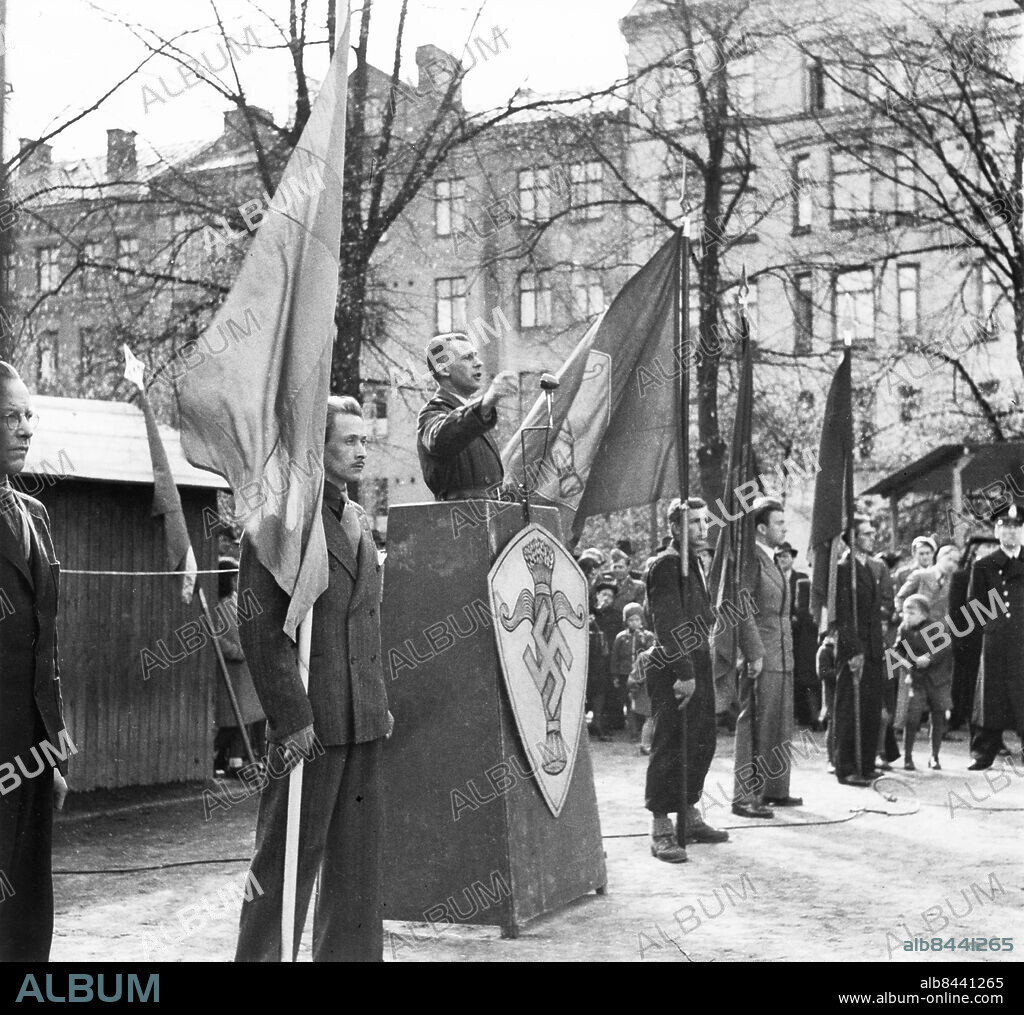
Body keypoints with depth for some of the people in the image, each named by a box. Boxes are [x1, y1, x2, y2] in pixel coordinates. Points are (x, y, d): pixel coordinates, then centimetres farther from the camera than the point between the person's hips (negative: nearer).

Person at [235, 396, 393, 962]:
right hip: (310, 722, -7)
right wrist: (291, 717, -16)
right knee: (290, 856, 0)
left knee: (357, 859, 12)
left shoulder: (358, 520, 16)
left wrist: (381, 702, 15)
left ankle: (350, 953, 22)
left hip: (365, 722, 8)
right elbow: (261, 627, -13)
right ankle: (262, 954, 12)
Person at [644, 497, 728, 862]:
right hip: (673, 671, -9)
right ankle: (661, 829, -2)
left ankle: (690, 817, 24)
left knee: (701, 743, 13)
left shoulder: (694, 563, 18)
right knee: (670, 746, -7)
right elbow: (666, 626, -19)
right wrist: (684, 673, -21)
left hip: (698, 667, 9)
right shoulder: (665, 565, -12)